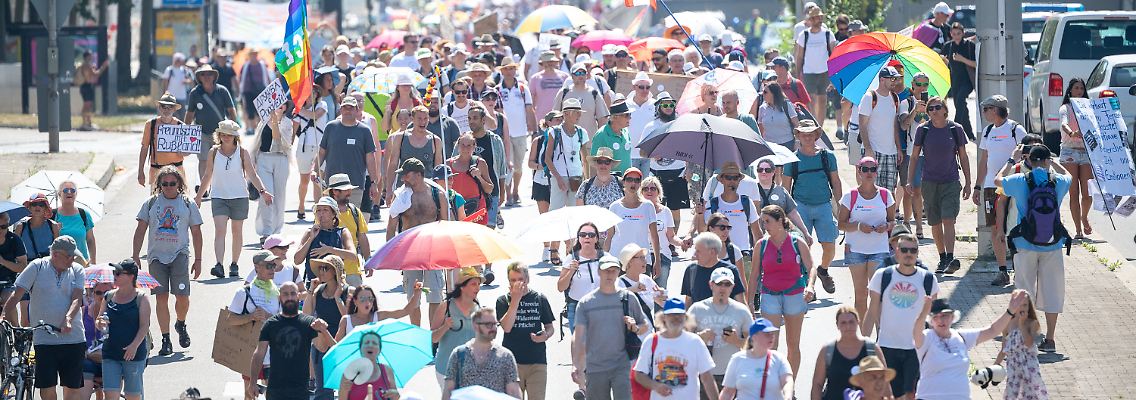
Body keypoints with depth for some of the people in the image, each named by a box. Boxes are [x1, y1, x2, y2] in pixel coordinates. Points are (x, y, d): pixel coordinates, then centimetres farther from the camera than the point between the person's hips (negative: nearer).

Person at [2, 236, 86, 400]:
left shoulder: (77, 270, 7)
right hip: (44, 338, -2)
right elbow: (15, 297, -2)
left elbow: (77, 298, -5)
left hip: (73, 338, 2)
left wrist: (68, 319, -24)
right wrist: (13, 324, -12)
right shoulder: (37, 267, 0)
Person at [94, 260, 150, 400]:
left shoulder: (141, 298, -3)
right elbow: (98, 323, 15)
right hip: (111, 354, 3)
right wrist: (100, 323, -10)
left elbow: (144, 326, -9)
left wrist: (134, 346, -21)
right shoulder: (108, 297, 9)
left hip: (133, 354, -3)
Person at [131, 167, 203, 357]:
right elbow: (140, 231, 9)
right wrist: (135, 256, 2)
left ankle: (181, 325, 20)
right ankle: (165, 340, 2)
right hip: (156, 256, 1)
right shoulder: (151, 203, 8)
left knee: (182, 296, -11)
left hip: (179, 255, -1)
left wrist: (198, 260, 6)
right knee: (161, 297, -3)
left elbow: (196, 233, 10)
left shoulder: (188, 204, 7)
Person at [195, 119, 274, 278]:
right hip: (219, 196, 0)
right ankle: (219, 265, -24)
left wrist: (262, 191, -16)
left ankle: (234, 265, 21)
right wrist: (198, 197, 14)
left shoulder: (242, 153, -1)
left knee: (237, 231, 8)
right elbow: (207, 176, 12)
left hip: (239, 196, 0)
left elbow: (252, 175, -2)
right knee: (219, 230, -14)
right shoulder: (213, 152, 3)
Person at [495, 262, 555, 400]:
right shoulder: (503, 301, 3)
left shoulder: (540, 299, 6)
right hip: (512, 361, 0)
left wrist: (546, 335, -11)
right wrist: (515, 299, -15)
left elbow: (550, 327, 13)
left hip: (537, 362, 0)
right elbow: (506, 327, -13)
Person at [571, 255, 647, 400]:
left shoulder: (628, 298, 5)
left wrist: (635, 328, -10)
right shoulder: (586, 302, 4)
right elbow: (578, 336, 1)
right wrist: (575, 366, -9)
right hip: (595, 369, 1)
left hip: (622, 367, -1)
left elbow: (645, 326, 14)